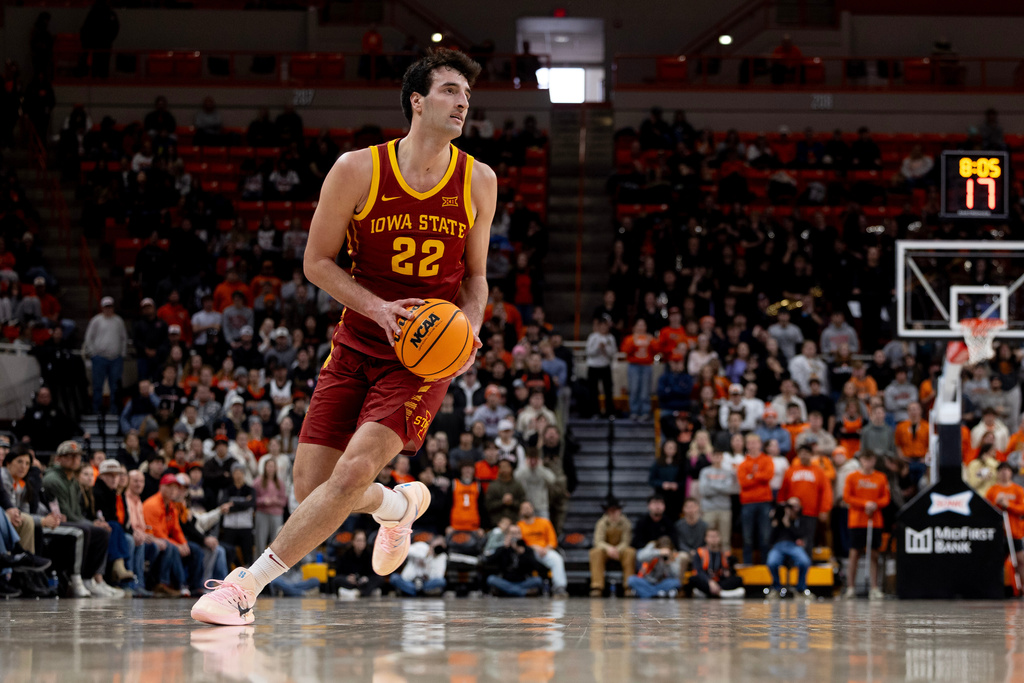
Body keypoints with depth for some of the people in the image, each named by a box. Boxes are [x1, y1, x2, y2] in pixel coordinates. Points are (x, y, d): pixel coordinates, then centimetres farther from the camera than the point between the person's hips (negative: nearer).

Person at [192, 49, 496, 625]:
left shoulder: (478, 183, 1)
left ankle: (246, 586, -15)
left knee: (353, 473, -21)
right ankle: (400, 505, 34)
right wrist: (378, 307, -17)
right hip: (357, 346, 1)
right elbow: (317, 261, -1)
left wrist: (470, 329, -7)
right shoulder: (358, 171, -7)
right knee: (312, 489, 0)